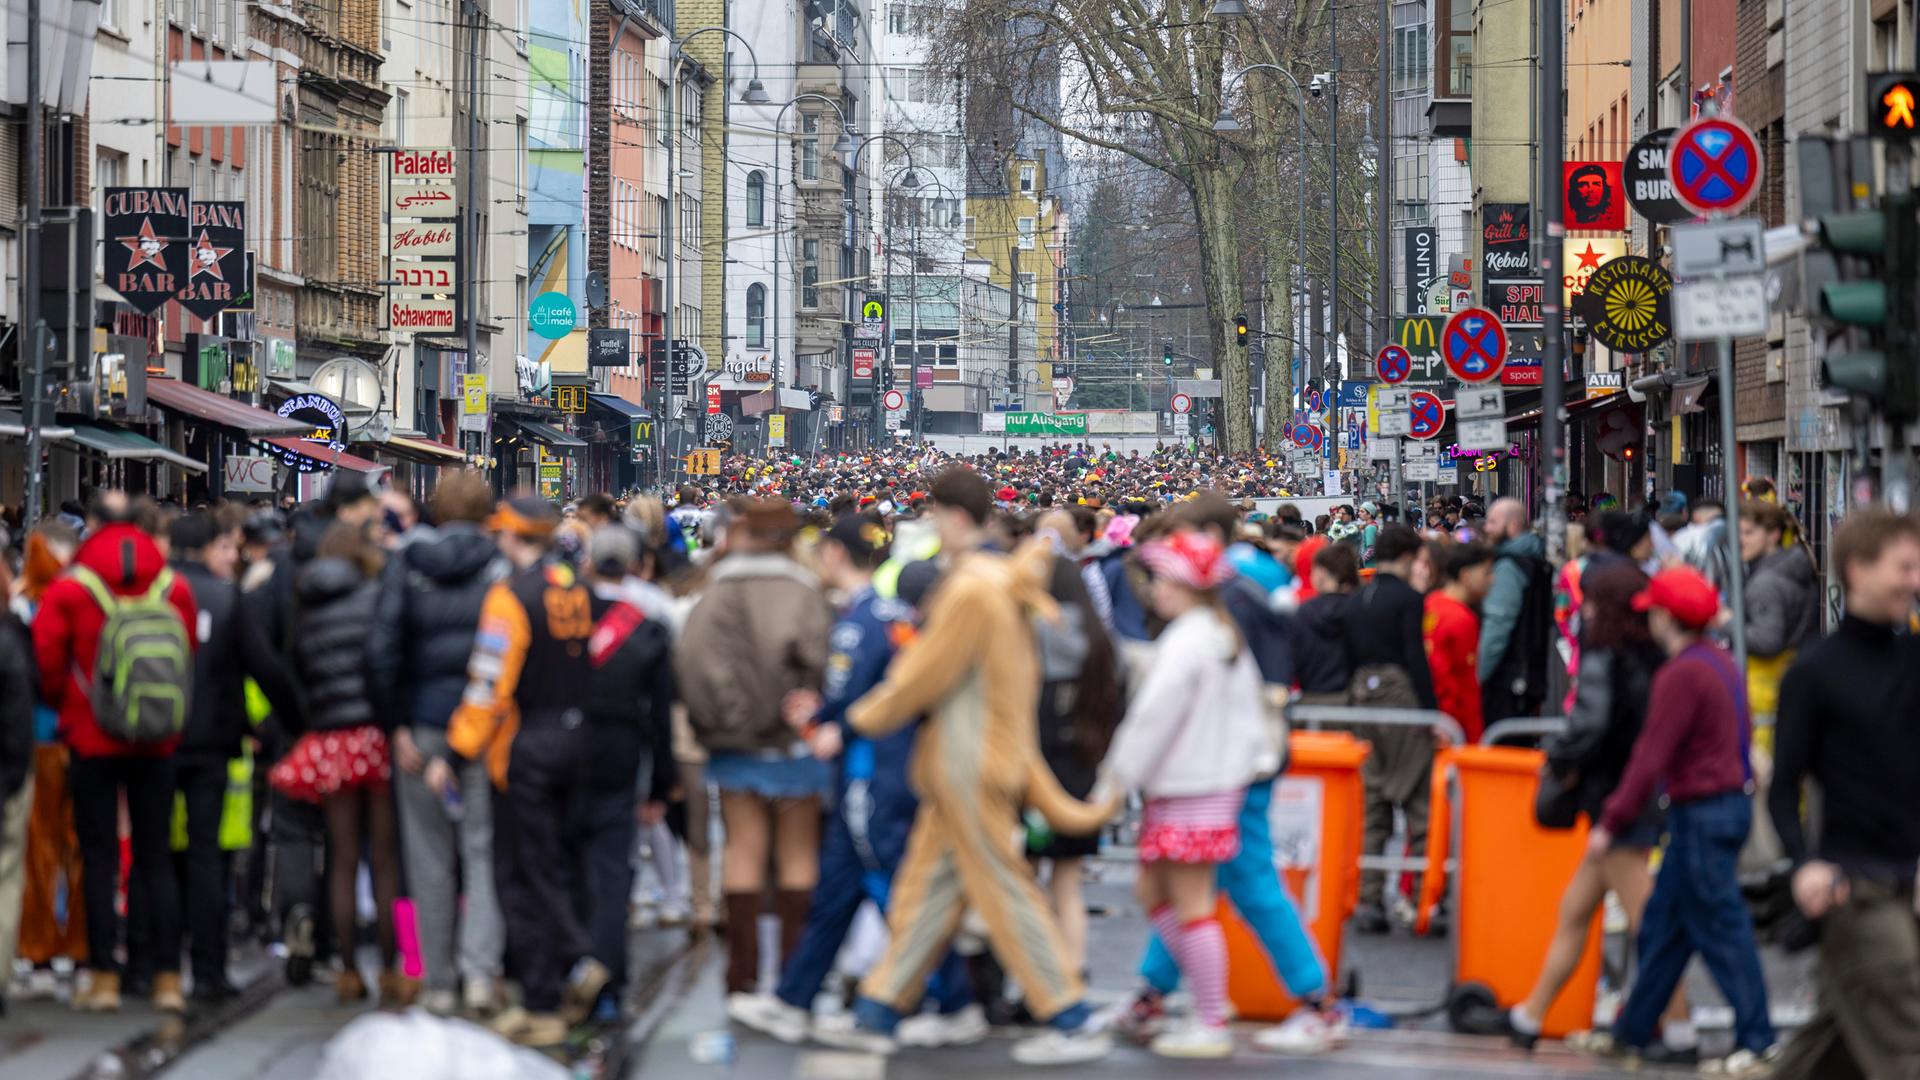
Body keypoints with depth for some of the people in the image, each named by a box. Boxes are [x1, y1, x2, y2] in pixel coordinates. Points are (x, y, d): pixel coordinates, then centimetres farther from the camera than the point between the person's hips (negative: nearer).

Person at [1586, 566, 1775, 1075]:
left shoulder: (1681, 675, -18)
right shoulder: (1720, 661, 10)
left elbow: (1651, 758, -20)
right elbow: (1745, 732, 21)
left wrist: (1611, 823, -16)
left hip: (1702, 813, -10)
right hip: (1730, 800, 10)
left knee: (1721, 927, -5)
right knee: (1663, 923, 15)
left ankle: (1757, 1044, -3)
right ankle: (1631, 1032, 22)